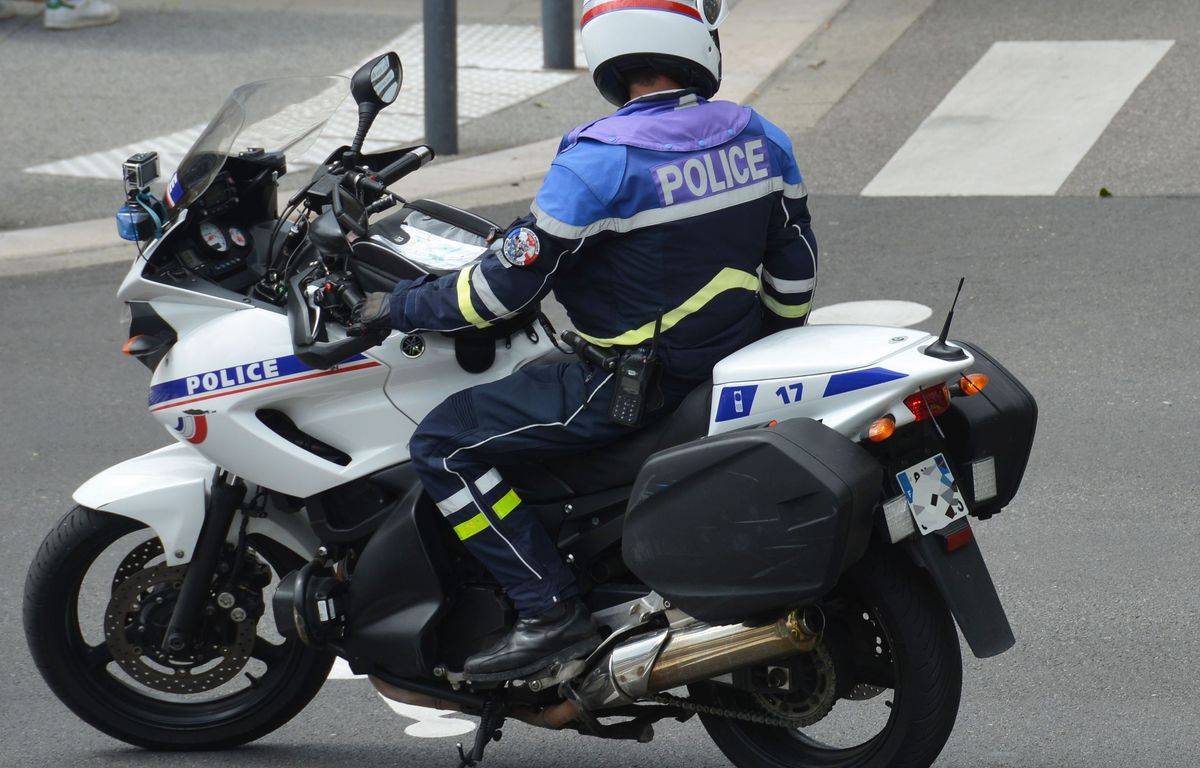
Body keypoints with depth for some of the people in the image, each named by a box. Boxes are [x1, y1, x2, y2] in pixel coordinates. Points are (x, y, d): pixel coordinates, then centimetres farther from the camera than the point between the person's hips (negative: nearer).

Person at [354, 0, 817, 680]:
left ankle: (551, 610, -10)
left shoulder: (603, 161, -21)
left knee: (443, 445, -5)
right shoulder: (760, 139, -2)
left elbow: (508, 285, -17)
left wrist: (398, 308, -2)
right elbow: (793, 273, 8)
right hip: (730, 364, 8)